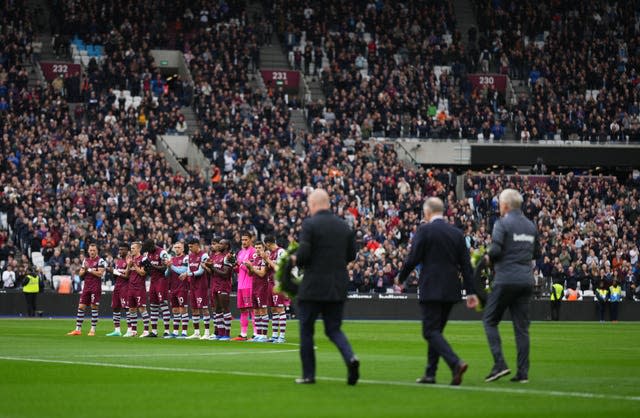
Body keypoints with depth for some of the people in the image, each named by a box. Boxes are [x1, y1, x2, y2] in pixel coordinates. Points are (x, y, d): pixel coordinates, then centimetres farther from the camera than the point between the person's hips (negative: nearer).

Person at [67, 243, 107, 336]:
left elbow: (100, 273, -15)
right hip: (86, 286, 6)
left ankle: (93, 330, 2)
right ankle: (78, 329, 5)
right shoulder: (86, 260, 15)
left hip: (96, 287, -6)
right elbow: (80, 274, 15)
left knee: (94, 308, -3)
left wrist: (89, 270, -11)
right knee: (81, 307, 2)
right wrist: (84, 269, -5)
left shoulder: (100, 261, -4)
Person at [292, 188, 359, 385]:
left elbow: (303, 255, -18)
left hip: (313, 286, -5)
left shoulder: (310, 224, -11)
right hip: (338, 287, 5)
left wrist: (295, 260, 3)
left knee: (306, 330, 9)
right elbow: (351, 255, 10)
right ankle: (350, 357, -15)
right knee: (333, 328, 12)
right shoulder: (344, 226, 6)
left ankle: (308, 374, 11)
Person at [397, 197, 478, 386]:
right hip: (451, 290, 6)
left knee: (431, 331, -6)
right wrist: (471, 291, 10)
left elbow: (413, 259, -9)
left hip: (431, 289, -6)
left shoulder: (424, 230, -7)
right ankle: (430, 373, 16)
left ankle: (456, 363, -26)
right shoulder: (457, 233, 10)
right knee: (436, 330, 15)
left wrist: (400, 279, 8)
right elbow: (466, 264, 8)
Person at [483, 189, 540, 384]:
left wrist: (488, 258, 3)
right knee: (522, 326, 6)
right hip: (526, 281, 6)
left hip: (506, 280, -6)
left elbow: (495, 251, -17)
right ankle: (523, 372, 2)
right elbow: (537, 253, 21)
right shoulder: (530, 226, 13)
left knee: (490, 320, 5)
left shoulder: (502, 224, -8)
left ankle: (499, 364, -8)